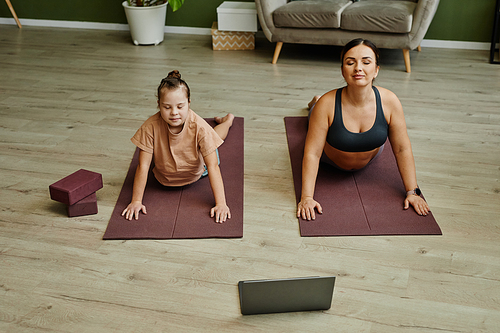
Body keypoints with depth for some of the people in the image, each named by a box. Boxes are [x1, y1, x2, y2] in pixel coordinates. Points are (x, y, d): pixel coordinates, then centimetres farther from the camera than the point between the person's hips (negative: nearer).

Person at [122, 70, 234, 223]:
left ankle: (227, 120, 59)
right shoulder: (151, 127, -38)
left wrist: (221, 203, -43)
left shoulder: (199, 127, -39)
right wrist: (136, 201, -31)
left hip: (197, 173, 0)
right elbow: (143, 166, -31)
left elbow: (212, 166, -38)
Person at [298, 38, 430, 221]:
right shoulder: (327, 104, -41)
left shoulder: (389, 102, -36)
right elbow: (312, 153, -36)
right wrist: (307, 197, -39)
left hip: (370, 158, 2)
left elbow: (402, 150, -26)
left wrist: (412, 192, -23)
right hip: (331, 158, -2)